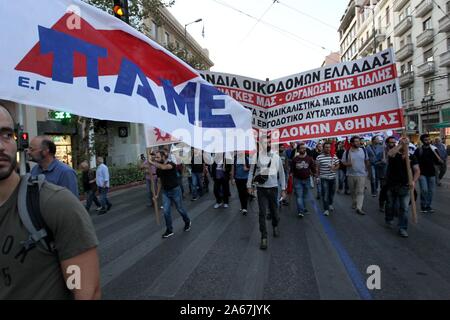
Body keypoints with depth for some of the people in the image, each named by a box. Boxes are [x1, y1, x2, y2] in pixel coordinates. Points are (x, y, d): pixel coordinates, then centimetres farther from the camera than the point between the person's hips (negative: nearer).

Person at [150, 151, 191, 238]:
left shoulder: (171, 164, -18)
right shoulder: (158, 169, 1)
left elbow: (163, 167, -41)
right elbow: (159, 182, 10)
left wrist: (152, 162, -34)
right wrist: (157, 194, 10)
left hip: (175, 190, -5)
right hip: (165, 192, 5)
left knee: (180, 209, 10)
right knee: (166, 211, 0)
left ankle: (187, 222, 36)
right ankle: (169, 230, 14)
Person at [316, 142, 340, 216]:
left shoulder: (334, 156, 2)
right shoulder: (319, 157, -7)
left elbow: (338, 165, 9)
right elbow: (317, 168, 0)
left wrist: (334, 168, -13)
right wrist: (317, 176, -1)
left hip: (333, 177, 4)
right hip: (324, 178, -3)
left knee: (332, 192, 16)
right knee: (325, 194, -6)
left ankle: (330, 204, 41)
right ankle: (326, 209, 1)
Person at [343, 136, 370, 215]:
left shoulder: (363, 150, 1)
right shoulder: (347, 152, -5)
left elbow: (367, 160, 12)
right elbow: (344, 162, 0)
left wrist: (366, 169, 9)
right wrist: (348, 164, -19)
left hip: (362, 174, 0)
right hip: (351, 174, 0)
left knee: (360, 192, -7)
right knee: (353, 191, 14)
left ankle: (359, 208, -9)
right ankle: (354, 204, 35)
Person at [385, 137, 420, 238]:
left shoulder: (412, 156, 3)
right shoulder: (394, 154, -3)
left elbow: (417, 170, -3)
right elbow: (390, 153, -30)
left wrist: (413, 181, -18)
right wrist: (400, 144, -30)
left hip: (405, 186, 1)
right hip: (392, 185, -1)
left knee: (404, 208, -3)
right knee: (391, 205, 17)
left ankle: (402, 228, 4)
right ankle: (388, 220, 39)